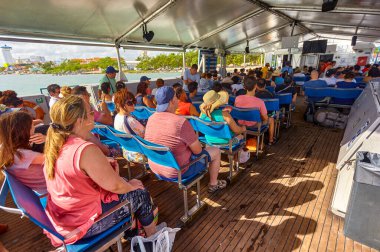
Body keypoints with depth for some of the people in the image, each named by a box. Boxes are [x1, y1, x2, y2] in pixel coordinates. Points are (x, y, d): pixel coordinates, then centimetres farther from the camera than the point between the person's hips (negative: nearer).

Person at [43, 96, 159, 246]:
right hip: (84, 224, -8)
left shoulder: (56, 144, -3)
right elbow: (115, 186, -24)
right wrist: (132, 185, -4)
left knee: (125, 183, 19)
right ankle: (154, 238, 34)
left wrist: (104, 166, -1)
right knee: (140, 194, 7)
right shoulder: (86, 149, -32)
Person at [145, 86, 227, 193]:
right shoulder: (181, 122, -29)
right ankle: (213, 184, 32)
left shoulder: (151, 119, -6)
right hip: (178, 171, -7)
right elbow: (198, 150, -19)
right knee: (216, 151, 11)